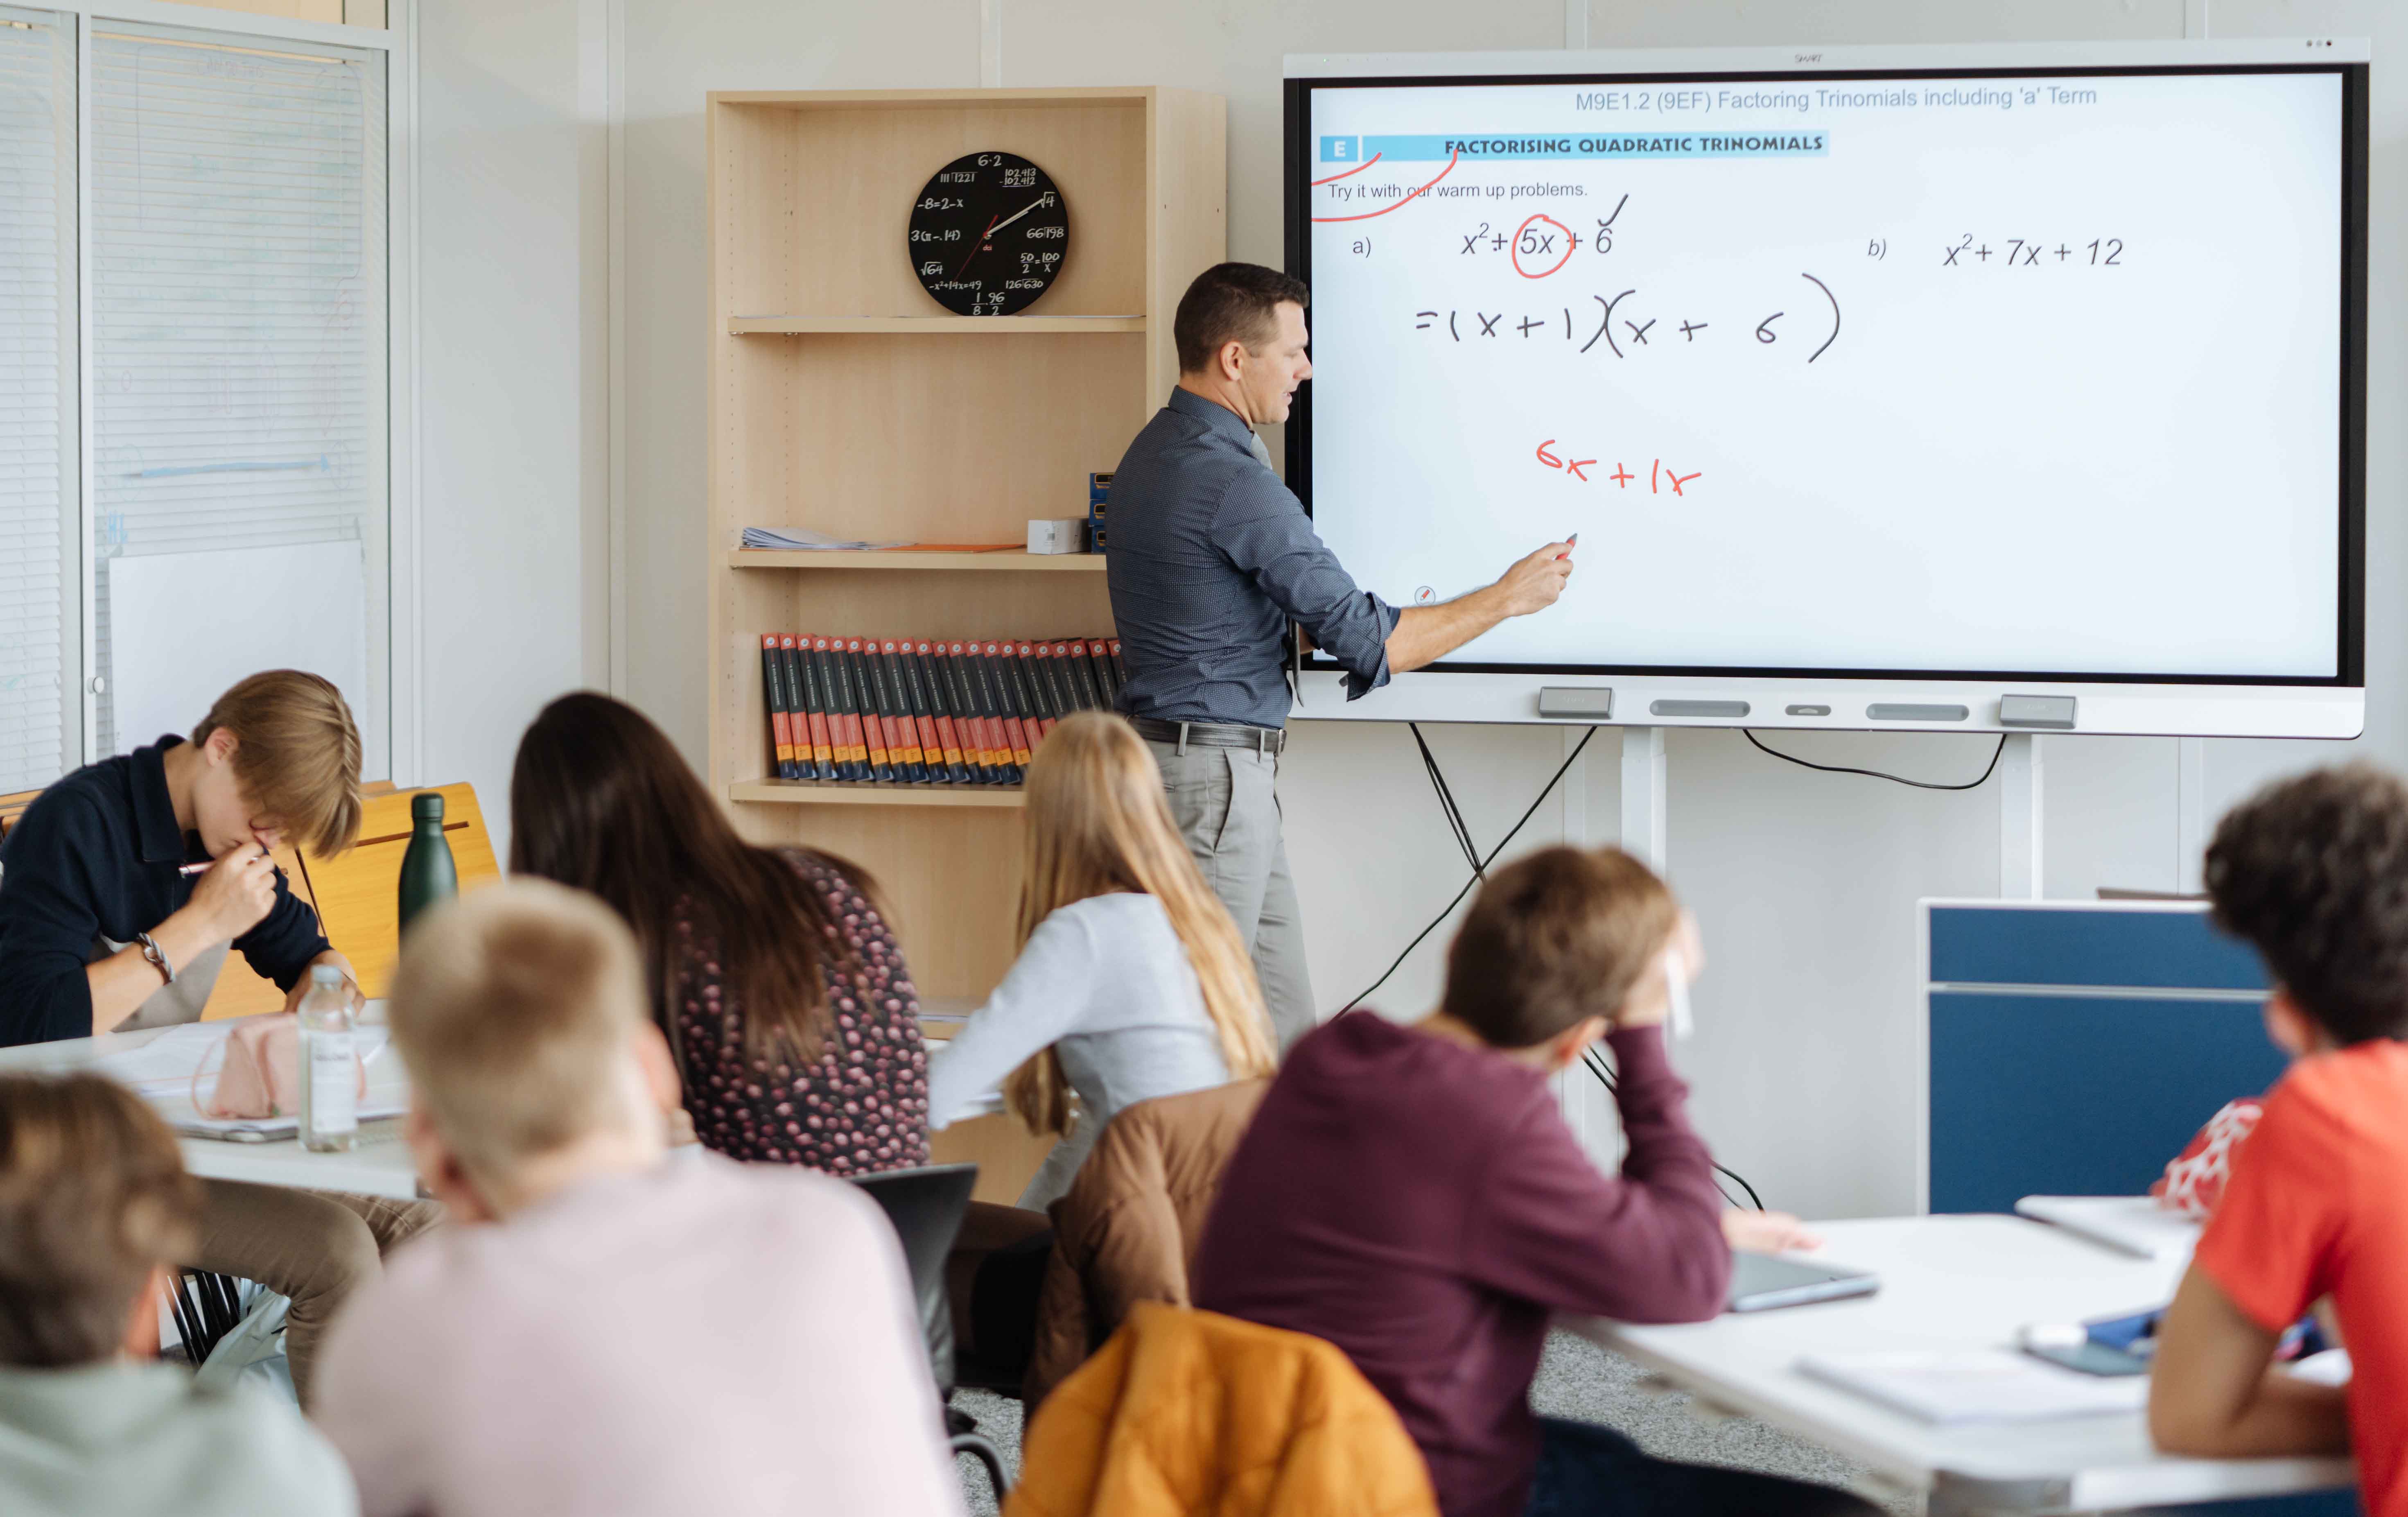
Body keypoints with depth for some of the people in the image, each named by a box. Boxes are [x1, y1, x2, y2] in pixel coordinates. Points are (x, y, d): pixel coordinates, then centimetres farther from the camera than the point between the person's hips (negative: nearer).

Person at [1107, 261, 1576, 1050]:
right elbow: (1366, 641, -20)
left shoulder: (1154, 452, 12)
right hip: (1214, 771, -10)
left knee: (1282, 1021, 11)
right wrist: (1505, 599, -9)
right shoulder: (1233, 481, -20)